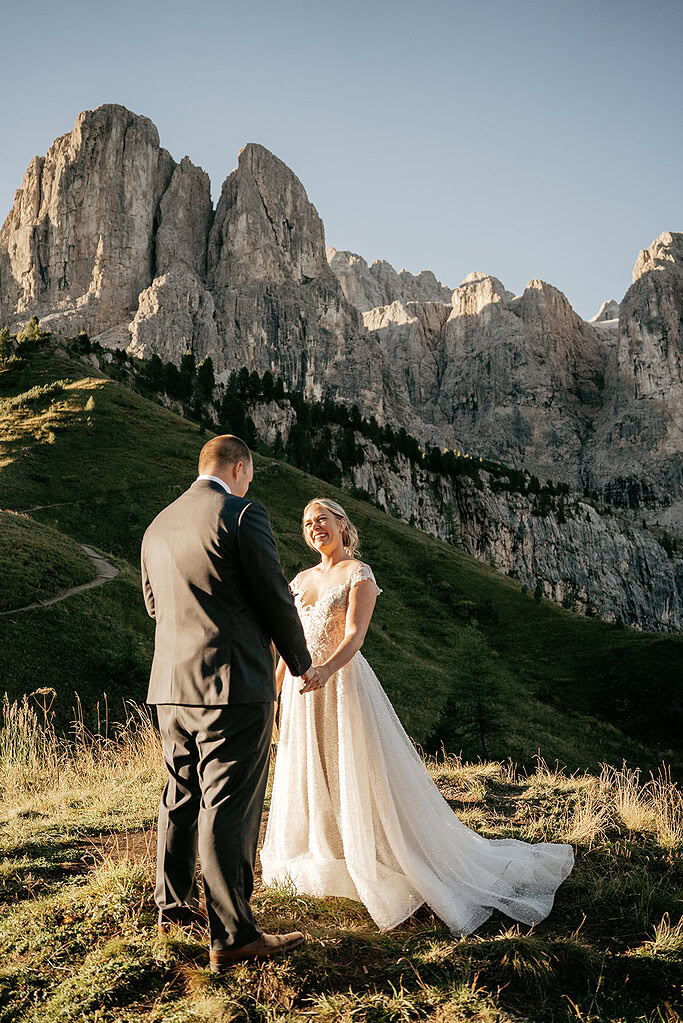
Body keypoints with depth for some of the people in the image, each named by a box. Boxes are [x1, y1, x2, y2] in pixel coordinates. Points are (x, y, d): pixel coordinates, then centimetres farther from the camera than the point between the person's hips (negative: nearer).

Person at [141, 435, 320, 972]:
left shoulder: (157, 527, 11)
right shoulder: (243, 514, -11)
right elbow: (275, 597, -11)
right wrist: (302, 663, 3)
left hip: (171, 686, 8)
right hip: (233, 685, -7)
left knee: (181, 797, 20)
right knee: (229, 806, -1)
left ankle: (174, 904, 35)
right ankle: (231, 936, 7)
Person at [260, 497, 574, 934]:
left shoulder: (359, 574, -8)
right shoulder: (302, 580, 12)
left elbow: (354, 636, -20)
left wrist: (327, 669, -38)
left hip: (344, 684, -7)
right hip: (304, 692, 7)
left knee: (365, 782, -5)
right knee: (308, 781, 13)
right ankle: (321, 861, 31)